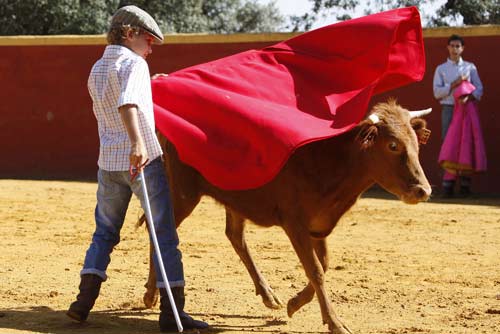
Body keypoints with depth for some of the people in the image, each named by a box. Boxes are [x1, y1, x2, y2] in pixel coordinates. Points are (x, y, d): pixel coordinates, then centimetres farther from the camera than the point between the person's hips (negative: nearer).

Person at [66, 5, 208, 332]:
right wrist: (137, 142, -39)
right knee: (164, 234, -2)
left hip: (109, 162, 7)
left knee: (105, 232, 17)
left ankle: (85, 298, 6)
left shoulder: (96, 71, 16)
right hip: (144, 159, -7)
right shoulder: (134, 63, -8)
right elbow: (127, 103, -26)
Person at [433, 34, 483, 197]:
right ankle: (448, 184, -8)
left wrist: (469, 97, -15)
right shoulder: (441, 69, 10)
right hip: (449, 109, -1)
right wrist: (454, 84, -11)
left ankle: (465, 183, 0)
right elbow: (437, 92, 1)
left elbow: (479, 88, 5)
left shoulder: (470, 67, 12)